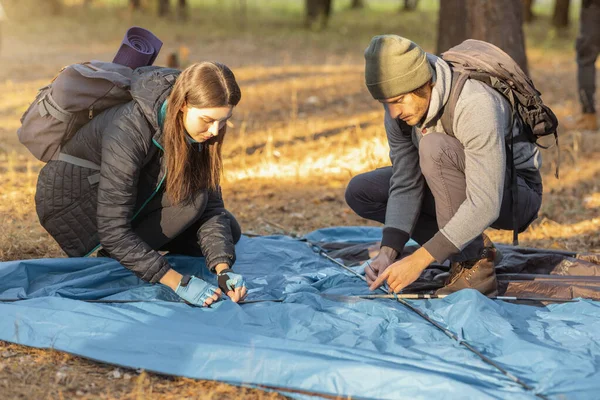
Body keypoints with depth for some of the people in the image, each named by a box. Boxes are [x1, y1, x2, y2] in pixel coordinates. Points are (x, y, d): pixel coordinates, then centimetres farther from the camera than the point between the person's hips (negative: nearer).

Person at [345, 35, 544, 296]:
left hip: (513, 194, -8)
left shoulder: (476, 106, -34)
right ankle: (475, 248, -1)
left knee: (435, 147, -34)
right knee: (360, 192, -3)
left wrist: (418, 260, -40)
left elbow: (485, 205, -38)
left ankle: (474, 265, -21)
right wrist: (388, 252, -25)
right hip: (464, 188, 8)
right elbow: (405, 185, -9)